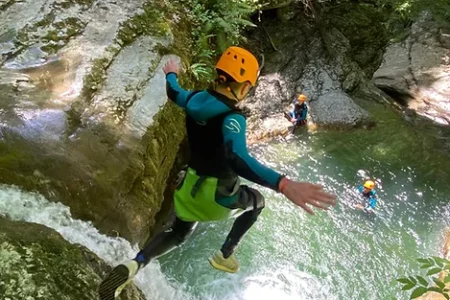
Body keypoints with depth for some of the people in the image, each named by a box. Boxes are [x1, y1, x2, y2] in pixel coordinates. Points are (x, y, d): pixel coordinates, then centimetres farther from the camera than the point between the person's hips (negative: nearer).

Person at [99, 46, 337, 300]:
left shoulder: (195, 99, -8)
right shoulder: (232, 119, -30)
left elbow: (174, 92, 16)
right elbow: (238, 160, -48)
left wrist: (171, 74, 40)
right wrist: (283, 184, -59)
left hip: (191, 187, 6)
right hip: (218, 195, -6)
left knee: (177, 234, 26)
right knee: (258, 201, 26)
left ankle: (136, 264, -3)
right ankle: (224, 256, 26)